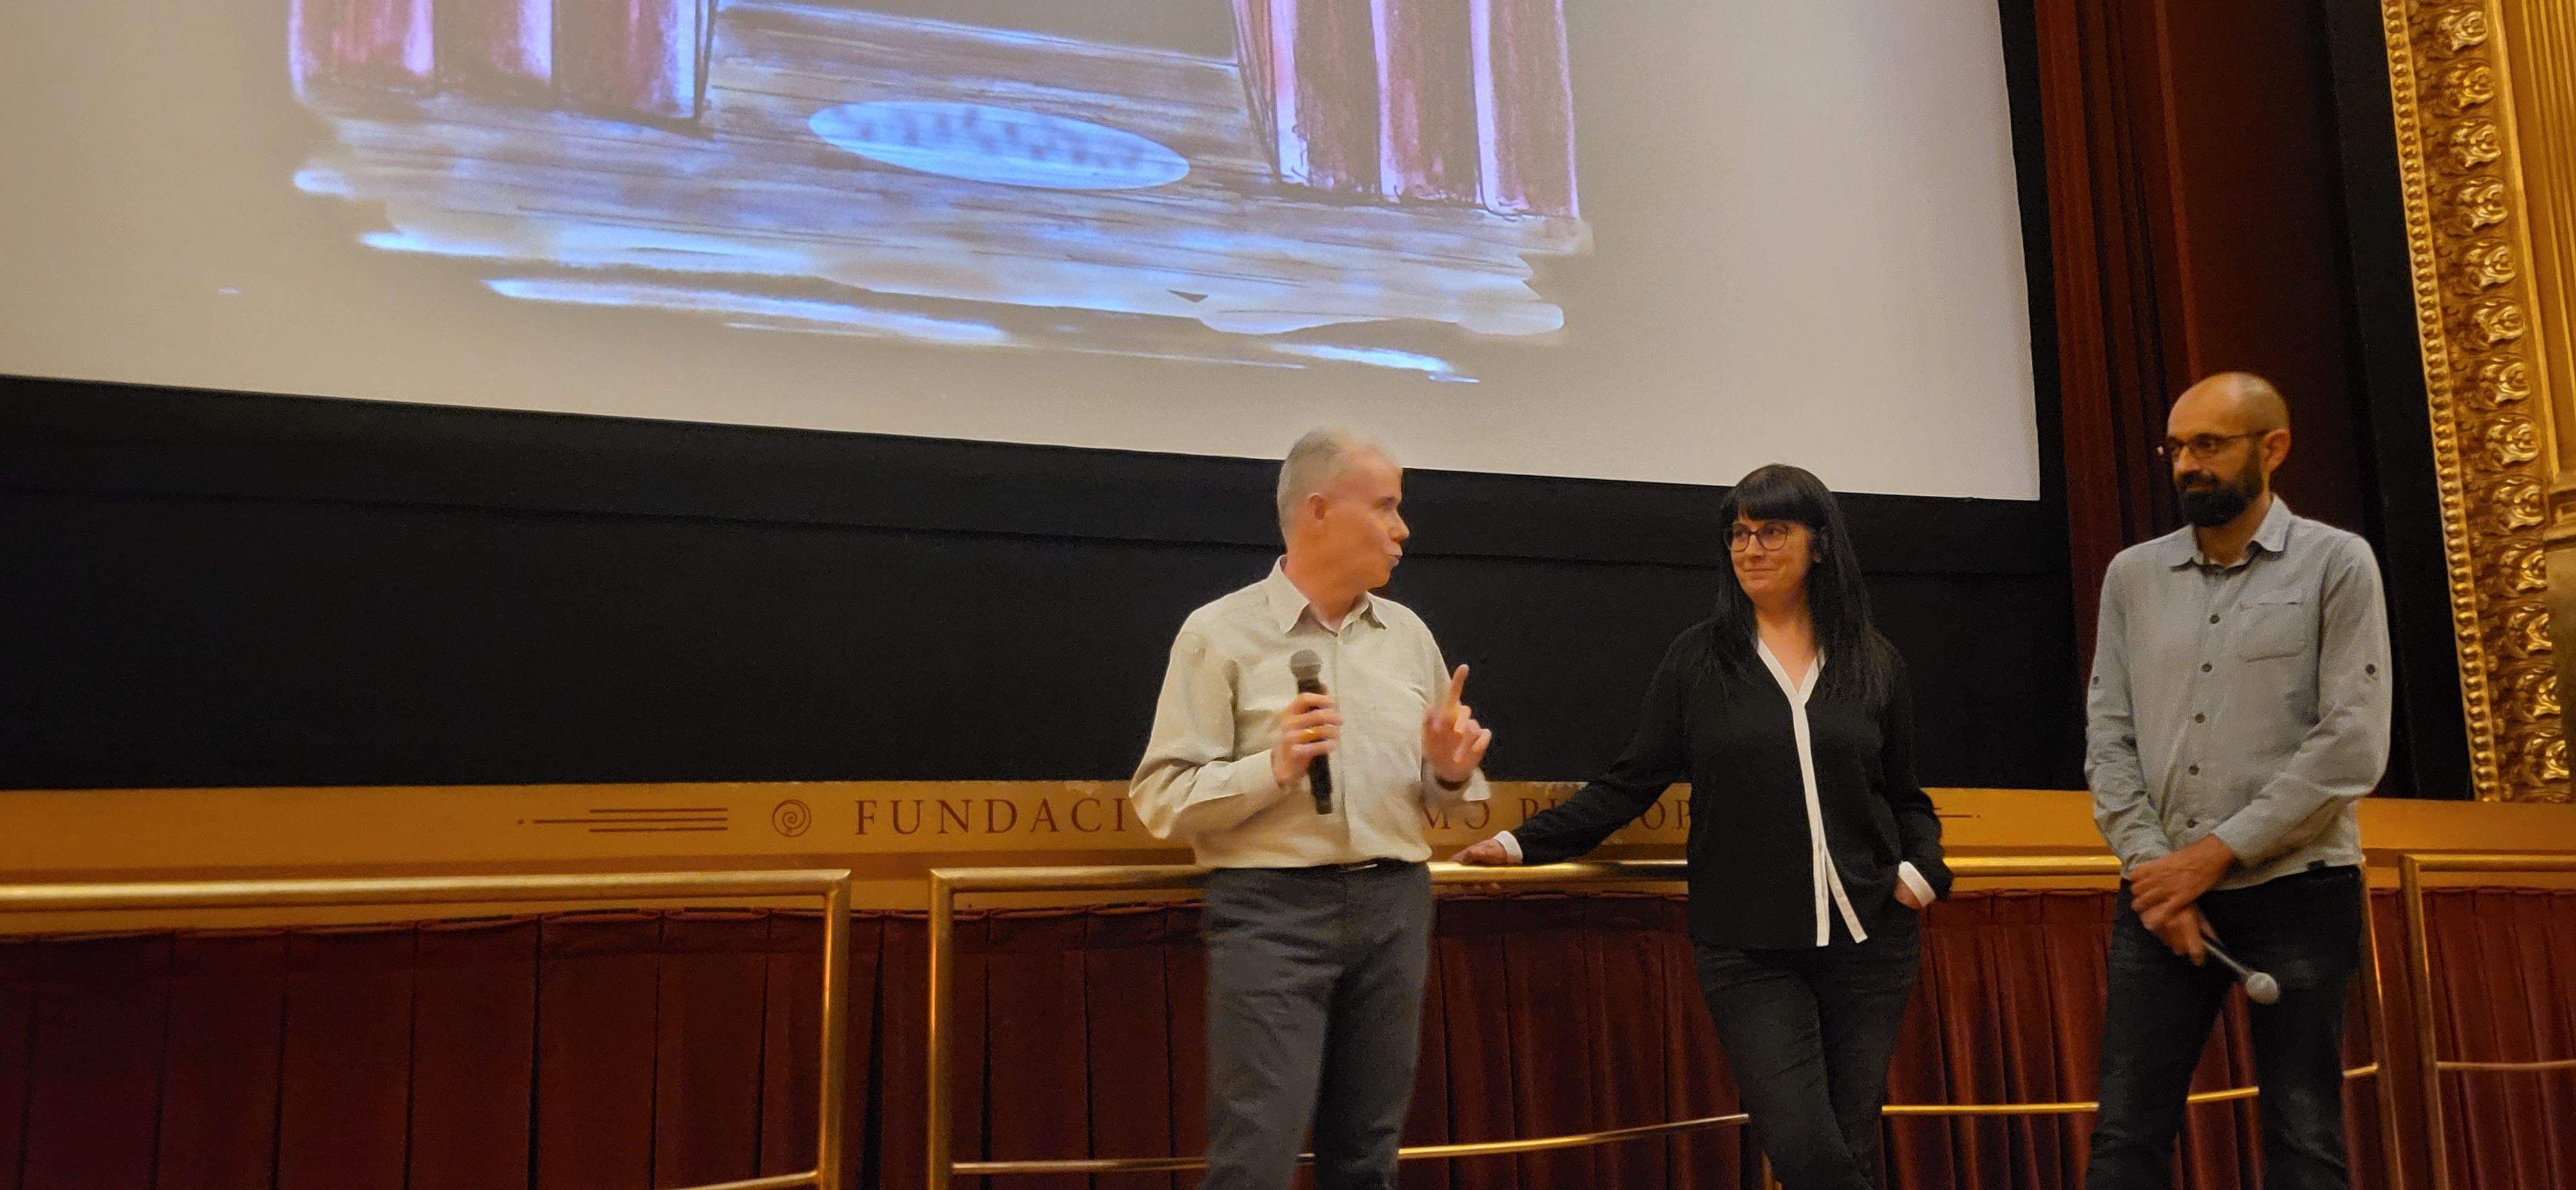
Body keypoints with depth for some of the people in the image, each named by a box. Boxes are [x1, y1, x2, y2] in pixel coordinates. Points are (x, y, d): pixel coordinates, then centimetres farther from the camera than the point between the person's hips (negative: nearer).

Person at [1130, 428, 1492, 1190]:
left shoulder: (1408, 633, 12)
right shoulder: (1221, 632, -3)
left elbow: (1439, 793, 18)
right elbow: (1161, 800, -7)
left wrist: (1452, 772, -4)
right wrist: (1274, 769, -20)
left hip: (1394, 906, 5)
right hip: (1272, 908, -5)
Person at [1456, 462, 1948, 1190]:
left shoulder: (1875, 664, 7)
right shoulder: (1698, 660, 2)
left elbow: (1905, 798, 16)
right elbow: (1632, 784, 3)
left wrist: (1920, 869, -3)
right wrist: (1522, 844, -5)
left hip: (1868, 940, 2)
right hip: (1749, 950, -2)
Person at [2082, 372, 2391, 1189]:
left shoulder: (2335, 563, 1)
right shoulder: (2133, 575, 11)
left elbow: (2354, 745, -8)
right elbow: (2109, 740, 7)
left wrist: (2217, 854, -12)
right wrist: (2152, 868, -6)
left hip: (2296, 893, -3)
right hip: (2162, 896, 3)